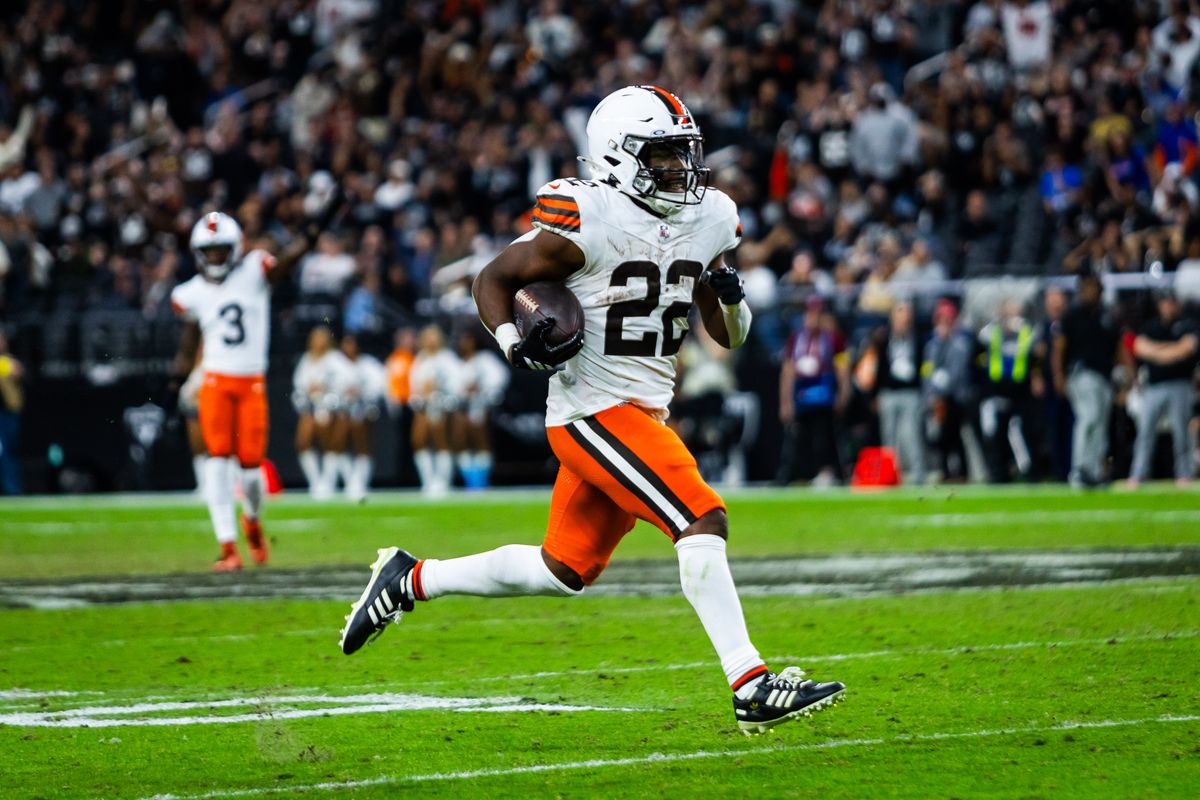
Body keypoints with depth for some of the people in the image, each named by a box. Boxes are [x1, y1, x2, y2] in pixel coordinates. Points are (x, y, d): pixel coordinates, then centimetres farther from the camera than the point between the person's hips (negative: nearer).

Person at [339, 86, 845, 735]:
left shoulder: (708, 221, 7)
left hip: (645, 413, 8)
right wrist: (515, 345, -21)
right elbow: (495, 279, -4)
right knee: (702, 522, -19)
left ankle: (411, 580, 31)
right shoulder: (588, 220, -15)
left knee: (563, 571, 15)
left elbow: (729, 336, 15)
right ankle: (752, 689, -18)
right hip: (594, 411, -8)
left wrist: (730, 296, -7)